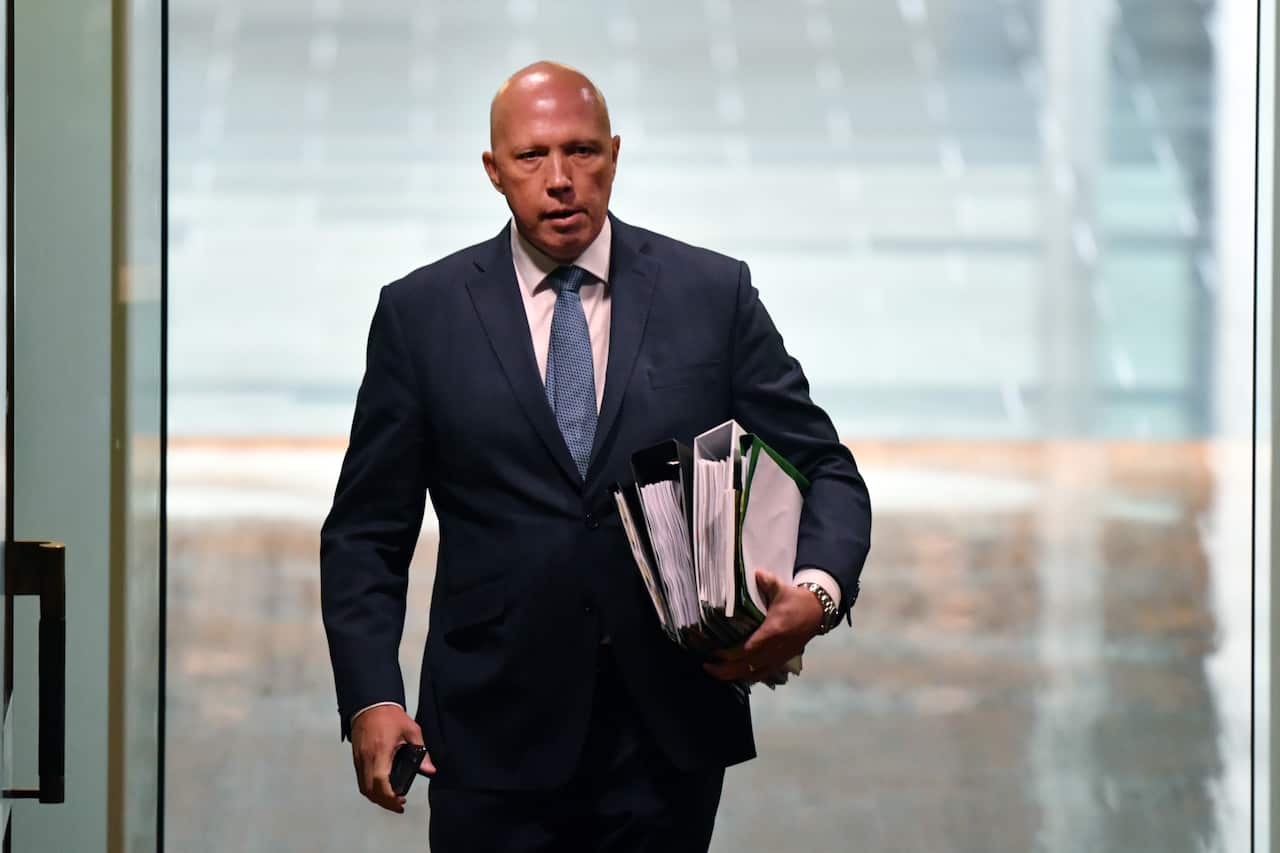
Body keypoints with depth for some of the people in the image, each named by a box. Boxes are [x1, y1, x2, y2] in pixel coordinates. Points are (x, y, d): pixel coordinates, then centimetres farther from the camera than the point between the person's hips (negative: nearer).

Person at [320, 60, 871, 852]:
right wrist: (370, 700, -9)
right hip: (497, 737, 0)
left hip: (672, 730, 1)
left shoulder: (713, 294, 3)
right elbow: (367, 533, 4)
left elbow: (824, 473, 4)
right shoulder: (421, 312, 2)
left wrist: (817, 593, -18)